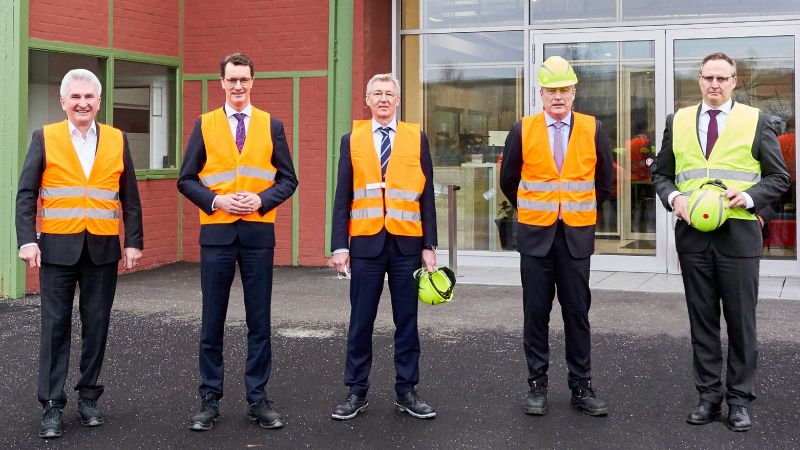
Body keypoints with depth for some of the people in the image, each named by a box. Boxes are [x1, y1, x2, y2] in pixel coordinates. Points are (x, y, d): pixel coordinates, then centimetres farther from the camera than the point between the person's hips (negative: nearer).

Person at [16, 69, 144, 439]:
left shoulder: (118, 140, 7)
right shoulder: (45, 138, 2)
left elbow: (130, 198, 8)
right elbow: (26, 194, 0)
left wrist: (133, 242, 2)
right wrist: (27, 240, -10)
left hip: (103, 249, 2)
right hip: (57, 248, -1)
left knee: (97, 326, 7)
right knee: (55, 327, 2)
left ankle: (88, 398, 20)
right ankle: (52, 406, 8)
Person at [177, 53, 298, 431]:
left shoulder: (271, 125, 7)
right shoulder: (204, 125, 6)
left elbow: (288, 179, 6)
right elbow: (186, 180, 4)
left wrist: (261, 199, -11)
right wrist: (216, 201, -11)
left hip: (258, 232, 1)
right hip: (216, 232, 0)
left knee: (259, 321, 5)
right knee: (212, 321, 5)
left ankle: (257, 399, 14)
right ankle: (210, 400, 14)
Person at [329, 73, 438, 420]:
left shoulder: (417, 138, 6)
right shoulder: (352, 140, 6)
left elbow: (426, 195, 5)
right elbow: (343, 197, 4)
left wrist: (429, 245, 0)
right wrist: (339, 246, -3)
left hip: (407, 243, 0)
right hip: (366, 243, 0)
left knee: (406, 320, 6)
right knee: (361, 321, 4)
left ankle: (406, 392, 16)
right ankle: (357, 392, 14)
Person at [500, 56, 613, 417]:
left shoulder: (593, 130, 2)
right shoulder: (523, 130, 0)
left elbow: (604, 181, 13)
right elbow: (508, 180, 12)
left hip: (576, 234, 0)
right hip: (535, 234, 0)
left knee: (577, 312, 4)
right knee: (536, 312, 5)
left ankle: (581, 386, 13)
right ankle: (537, 385, 14)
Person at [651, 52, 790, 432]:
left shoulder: (754, 121, 2)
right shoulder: (678, 121, 9)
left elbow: (778, 177, 3)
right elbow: (660, 173, 14)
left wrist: (749, 196, -14)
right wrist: (673, 197, -6)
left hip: (739, 233, -2)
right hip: (692, 234, 2)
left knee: (741, 321, 3)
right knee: (702, 320, 8)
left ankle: (739, 400, 14)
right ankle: (709, 396, 18)